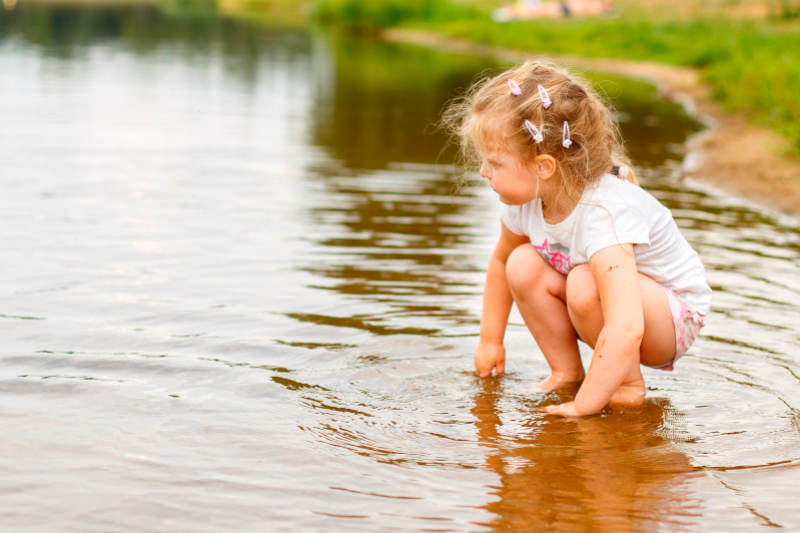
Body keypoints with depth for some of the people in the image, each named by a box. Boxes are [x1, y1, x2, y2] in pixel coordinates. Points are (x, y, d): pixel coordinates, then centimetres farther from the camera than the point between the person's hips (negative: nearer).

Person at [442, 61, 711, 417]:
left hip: (674, 316, -7)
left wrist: (585, 405, -42)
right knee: (523, 265, -15)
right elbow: (500, 260, 11)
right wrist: (490, 341, 12)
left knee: (585, 284, -34)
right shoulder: (525, 198, -13)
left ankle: (628, 384, -11)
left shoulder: (604, 215, -38)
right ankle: (567, 373, -1)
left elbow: (625, 330, -46)